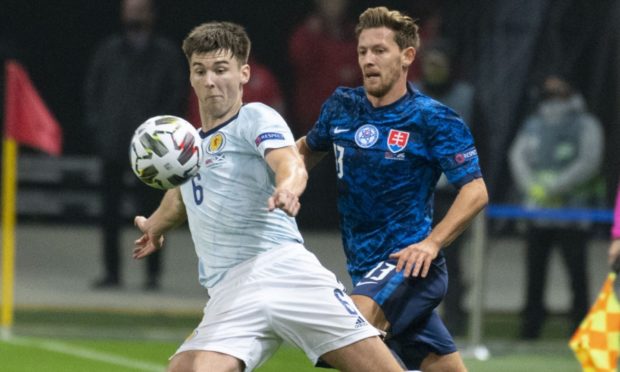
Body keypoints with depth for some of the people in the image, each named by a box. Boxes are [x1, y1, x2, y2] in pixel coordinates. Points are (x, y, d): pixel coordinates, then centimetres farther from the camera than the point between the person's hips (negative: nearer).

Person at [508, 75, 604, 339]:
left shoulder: (586, 125, 0)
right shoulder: (533, 124, 13)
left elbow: (588, 162, -11)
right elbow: (517, 156, 5)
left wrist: (554, 187, -17)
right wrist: (531, 186, -13)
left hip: (572, 213, -4)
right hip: (537, 211, 4)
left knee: (577, 275, -5)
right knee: (535, 273, 6)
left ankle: (580, 326, -1)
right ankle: (530, 327, 11)